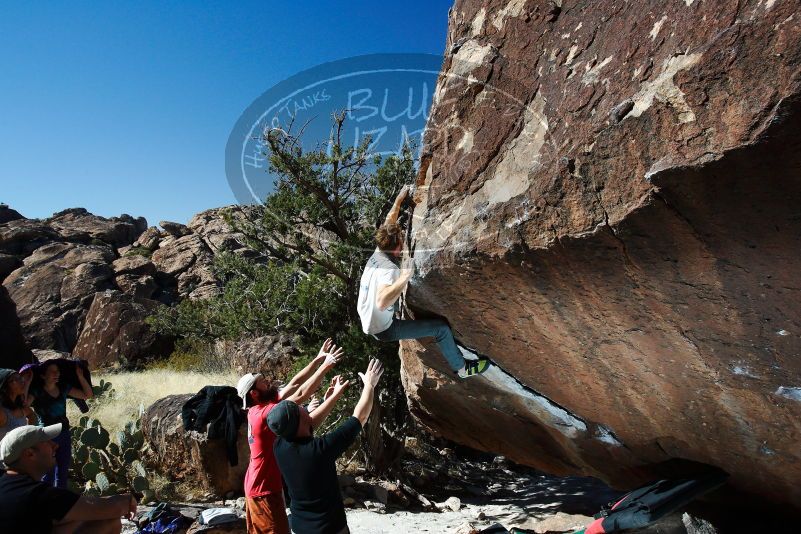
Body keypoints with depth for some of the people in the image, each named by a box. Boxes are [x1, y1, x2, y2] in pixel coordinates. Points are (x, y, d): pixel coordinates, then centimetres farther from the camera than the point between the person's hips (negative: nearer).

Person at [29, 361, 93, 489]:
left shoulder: (64, 389, 3)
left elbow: (88, 395, 7)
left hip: (64, 434, 5)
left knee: (63, 473, 14)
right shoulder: (37, 391, -10)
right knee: (48, 474, -1)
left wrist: (80, 377, -2)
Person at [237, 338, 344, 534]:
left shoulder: (260, 408, 1)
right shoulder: (264, 413, -26)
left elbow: (294, 384, -1)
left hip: (257, 485, 9)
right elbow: (301, 394, -33)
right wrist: (326, 366, -30)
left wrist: (318, 359, -6)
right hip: (265, 488, -9)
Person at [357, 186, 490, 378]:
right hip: (383, 330, -9)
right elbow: (382, 302, -46)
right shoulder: (389, 269, -28)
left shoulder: (377, 254, -3)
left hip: (367, 323, 9)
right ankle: (462, 368, 15)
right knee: (441, 328, -4)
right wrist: (404, 277, -43)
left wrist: (399, 199, 15)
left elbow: (389, 223, 11)